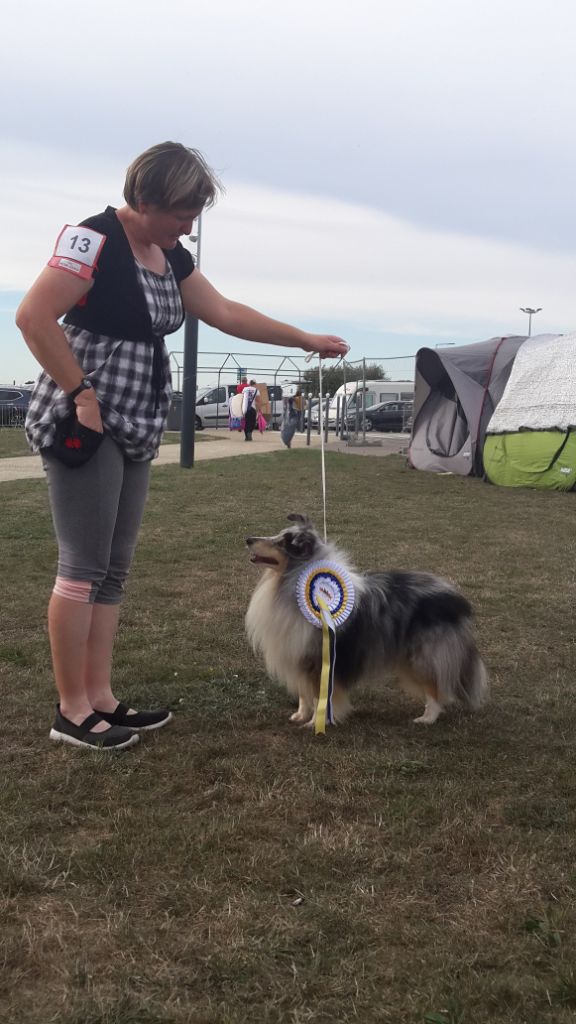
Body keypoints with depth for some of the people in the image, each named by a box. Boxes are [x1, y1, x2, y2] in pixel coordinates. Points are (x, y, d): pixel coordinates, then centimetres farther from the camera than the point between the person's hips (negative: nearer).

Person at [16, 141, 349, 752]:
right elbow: (33, 317, -20)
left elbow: (227, 314, 19)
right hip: (82, 426, -9)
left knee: (114, 569, 8)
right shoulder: (95, 239, -13)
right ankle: (72, 712, 3)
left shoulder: (169, 256, 14)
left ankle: (101, 700, 15)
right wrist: (81, 394, -19)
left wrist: (308, 341, 18)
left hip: (134, 431, 9)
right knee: (84, 566, -6)